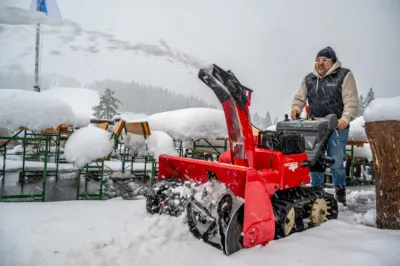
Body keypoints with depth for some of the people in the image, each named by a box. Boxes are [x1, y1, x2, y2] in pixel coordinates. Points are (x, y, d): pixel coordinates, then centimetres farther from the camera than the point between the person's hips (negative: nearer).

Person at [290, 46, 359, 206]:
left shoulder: (344, 76, 0)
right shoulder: (309, 79, 13)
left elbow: (351, 101, -9)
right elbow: (300, 98, 15)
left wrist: (346, 118, -25)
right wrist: (296, 107, -7)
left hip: (337, 127, -4)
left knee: (336, 164, 2)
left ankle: (340, 193, 24)